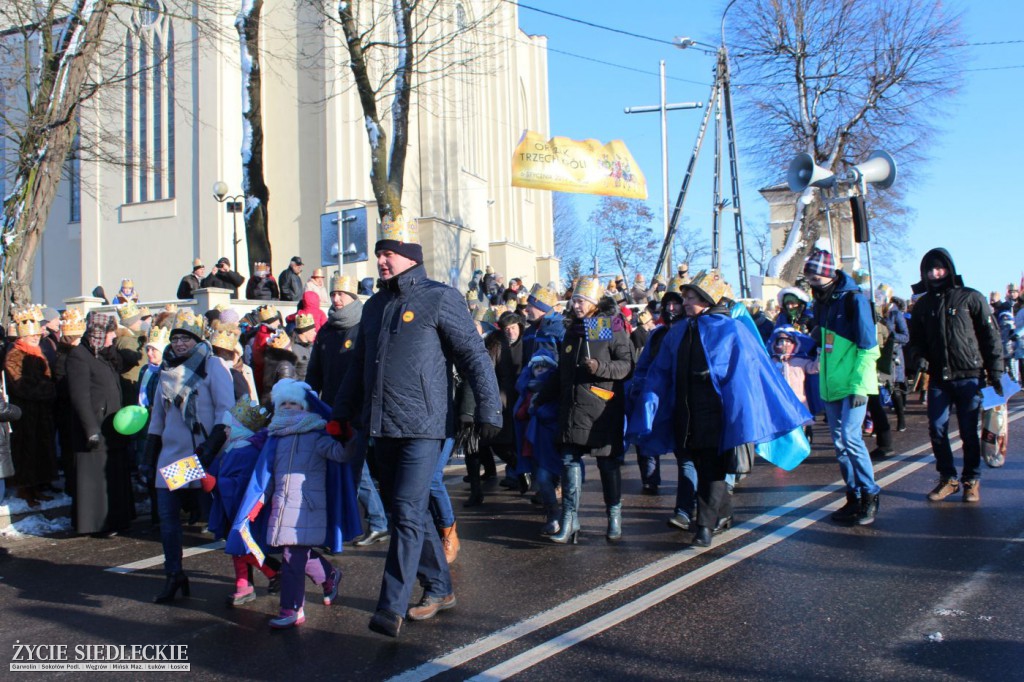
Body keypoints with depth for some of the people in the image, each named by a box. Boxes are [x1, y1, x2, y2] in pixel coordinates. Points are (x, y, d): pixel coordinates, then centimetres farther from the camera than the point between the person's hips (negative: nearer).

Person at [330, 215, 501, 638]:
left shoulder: (439, 298, -4)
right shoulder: (374, 306, 16)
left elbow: (474, 355, -7)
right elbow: (358, 365, 23)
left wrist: (488, 409, -13)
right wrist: (341, 413, 20)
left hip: (422, 427, -7)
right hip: (382, 428, 7)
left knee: (408, 512, -10)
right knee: (408, 513, 13)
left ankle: (391, 607, -4)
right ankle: (439, 589, 26)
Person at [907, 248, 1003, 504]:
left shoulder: (970, 298, 0)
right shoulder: (922, 305, 11)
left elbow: (990, 335, 0)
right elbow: (917, 339, 18)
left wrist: (995, 371, -4)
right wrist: (920, 357, -4)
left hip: (969, 376, -3)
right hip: (938, 378, 3)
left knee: (969, 432, 2)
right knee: (936, 428, 0)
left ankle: (971, 480, 17)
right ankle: (948, 478, 15)